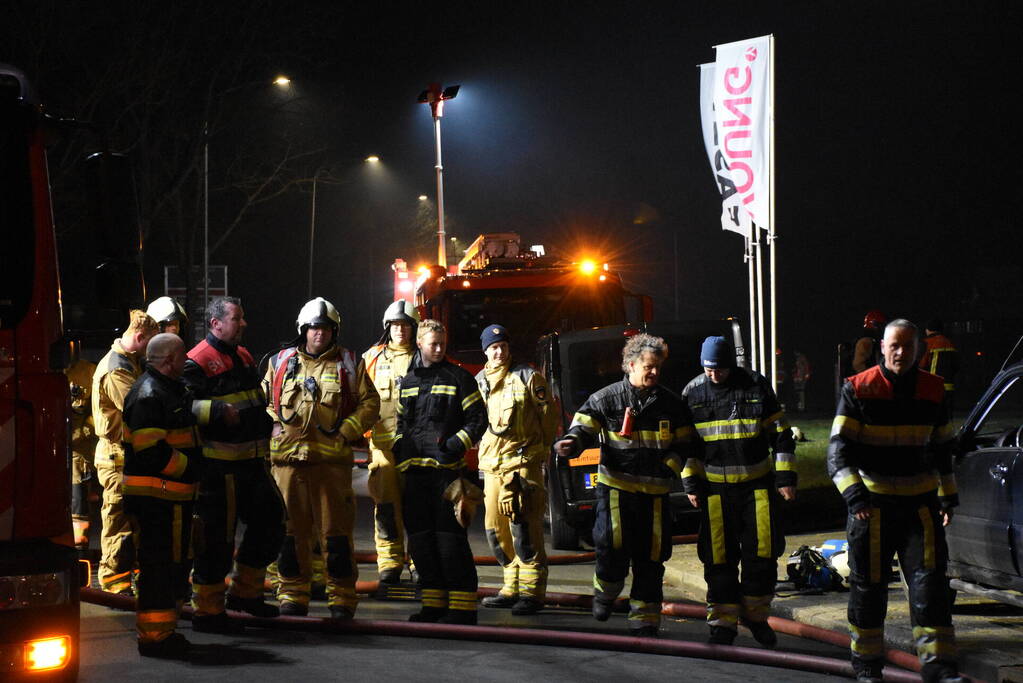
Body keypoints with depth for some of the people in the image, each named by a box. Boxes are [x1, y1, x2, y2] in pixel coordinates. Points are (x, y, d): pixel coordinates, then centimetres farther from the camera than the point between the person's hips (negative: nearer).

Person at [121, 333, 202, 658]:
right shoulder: (149, 394, -15)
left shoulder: (170, 390, 19)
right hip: (156, 495, -11)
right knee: (159, 563, -7)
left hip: (174, 495, 11)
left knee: (177, 562, 15)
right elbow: (151, 452, -23)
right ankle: (154, 636, -4)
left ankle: (164, 630, 24)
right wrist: (188, 468, -15)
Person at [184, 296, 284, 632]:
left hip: (251, 462, 9)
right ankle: (207, 610, 6)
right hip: (218, 463, -9)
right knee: (217, 537, -4)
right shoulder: (198, 362, -11)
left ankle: (245, 592, 27)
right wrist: (219, 411, -29)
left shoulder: (244, 357, 18)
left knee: (270, 520, 13)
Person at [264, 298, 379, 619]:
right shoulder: (282, 362, 13)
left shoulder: (348, 364, 9)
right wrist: (275, 425, 4)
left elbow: (369, 403, 9)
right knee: (291, 529, 5)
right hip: (288, 457, 2)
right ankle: (293, 594, 13)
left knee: (336, 529, -1)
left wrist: (346, 430, -4)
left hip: (332, 457, -2)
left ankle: (342, 596, 6)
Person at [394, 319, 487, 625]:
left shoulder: (458, 378, 3)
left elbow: (478, 419, 1)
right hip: (415, 470, 5)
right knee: (421, 540, 6)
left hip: (447, 469, -5)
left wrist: (455, 445, -13)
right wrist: (401, 462, 12)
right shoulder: (407, 381, 16)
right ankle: (434, 603, 14)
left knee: (450, 539, -8)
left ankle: (462, 606, -5)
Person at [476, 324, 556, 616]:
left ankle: (531, 592, -10)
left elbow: (547, 417, 2)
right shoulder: (479, 383, 16)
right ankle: (513, 588, 19)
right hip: (491, 465, 6)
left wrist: (540, 451, -1)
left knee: (524, 527, -12)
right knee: (497, 529, 8)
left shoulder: (527, 377, 1)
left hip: (522, 462, -6)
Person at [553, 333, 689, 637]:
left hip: (655, 492, 3)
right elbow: (583, 426, -1)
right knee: (613, 546, -18)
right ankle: (605, 591, 14)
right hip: (616, 487, -3)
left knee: (651, 558, 3)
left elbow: (682, 443, 16)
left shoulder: (669, 404, 9)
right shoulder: (606, 399, 1)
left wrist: (671, 465, -3)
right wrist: (571, 444, -24)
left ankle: (643, 620, 13)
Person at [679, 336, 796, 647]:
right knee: (719, 557, 0)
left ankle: (756, 615, 16)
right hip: (715, 488, 1)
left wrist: (785, 477, -1)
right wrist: (690, 483, 3)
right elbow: (685, 443, 10)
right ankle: (723, 621, 11)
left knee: (762, 551, -3)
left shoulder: (756, 386, -1)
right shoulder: (693, 393, 2)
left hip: (757, 484, -1)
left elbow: (780, 433, 4)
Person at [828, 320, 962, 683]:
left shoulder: (933, 390, 5)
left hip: (920, 501, 3)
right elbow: (839, 447, -13)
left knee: (930, 581, -4)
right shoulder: (859, 390, -7)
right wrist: (853, 493, -26)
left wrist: (948, 495, 23)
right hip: (871, 502, -2)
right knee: (868, 584, 5)